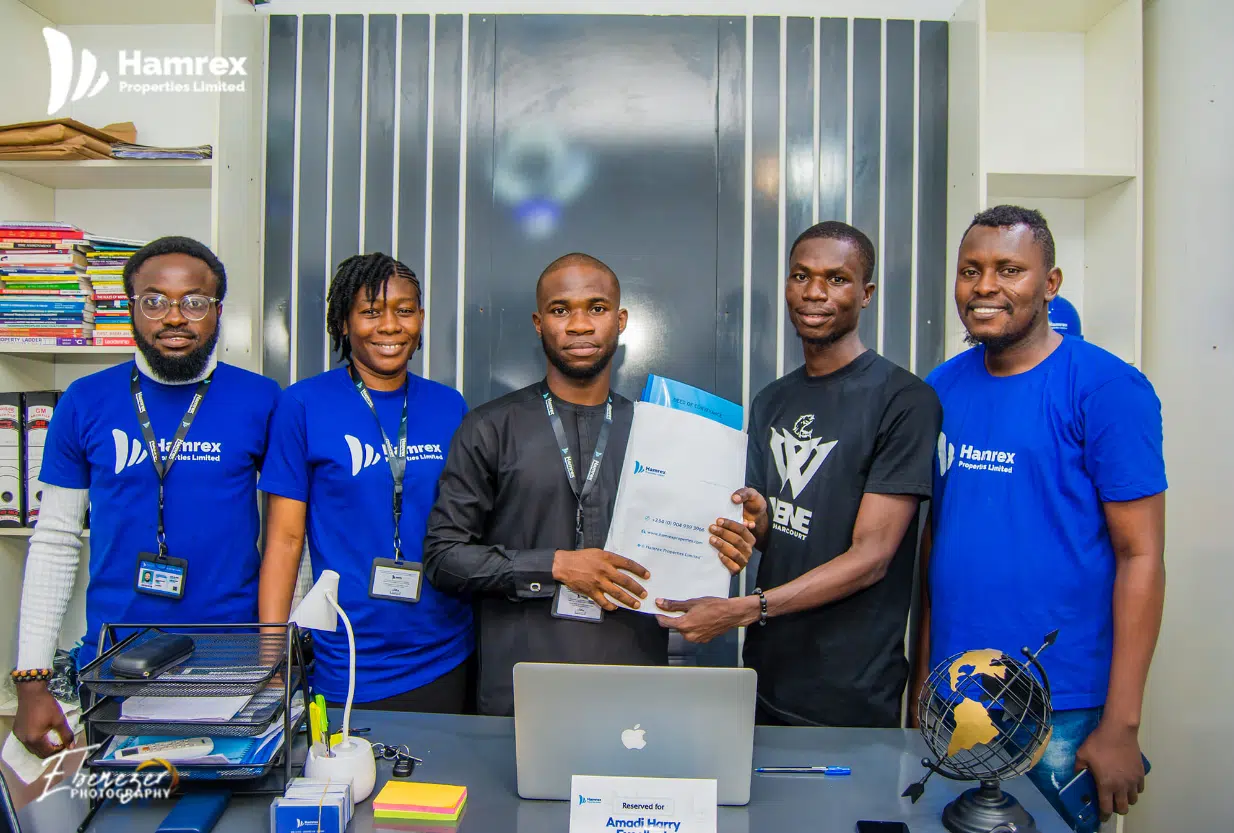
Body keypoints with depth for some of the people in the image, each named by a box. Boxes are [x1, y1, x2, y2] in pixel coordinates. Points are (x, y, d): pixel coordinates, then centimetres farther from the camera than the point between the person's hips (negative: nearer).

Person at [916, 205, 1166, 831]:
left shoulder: (1106, 387, -10)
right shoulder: (943, 387, 4)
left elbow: (1140, 556, -11)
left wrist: (1121, 726, -13)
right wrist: (923, 673, 8)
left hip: (1060, 710, -4)